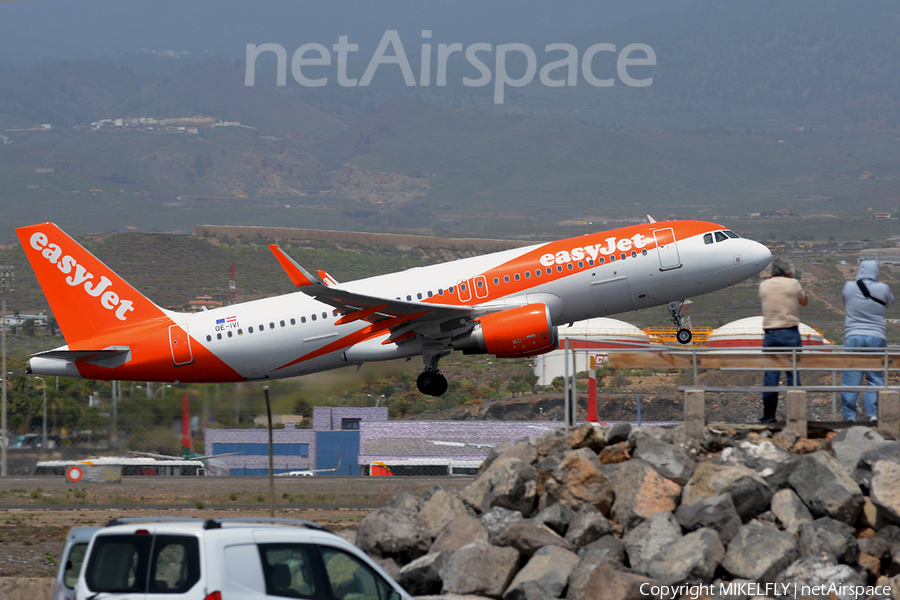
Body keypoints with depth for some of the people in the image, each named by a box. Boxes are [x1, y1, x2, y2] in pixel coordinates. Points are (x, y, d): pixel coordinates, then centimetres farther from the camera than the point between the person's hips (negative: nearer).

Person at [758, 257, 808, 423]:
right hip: (790, 333, -2)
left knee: (770, 374, 3)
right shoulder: (793, 284, -1)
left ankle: (768, 414, 1)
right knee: (793, 374, 2)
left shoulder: (764, 285, 7)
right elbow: (804, 302, 15)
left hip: (770, 333, 2)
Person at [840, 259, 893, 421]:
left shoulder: (849, 287, -2)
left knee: (851, 377, 3)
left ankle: (849, 414, 3)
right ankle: (873, 412, -2)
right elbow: (889, 301, 17)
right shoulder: (882, 289, -3)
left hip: (853, 336, 0)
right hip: (877, 337, 0)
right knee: (875, 377, 5)